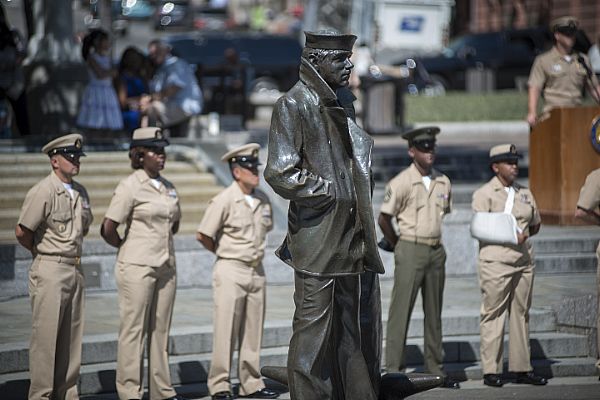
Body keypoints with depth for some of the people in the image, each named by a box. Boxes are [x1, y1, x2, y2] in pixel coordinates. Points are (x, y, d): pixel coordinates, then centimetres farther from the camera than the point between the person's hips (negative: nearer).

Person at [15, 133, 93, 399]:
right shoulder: (43, 191, -13)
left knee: (72, 336, 9)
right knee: (46, 336, -5)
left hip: (75, 268, 7)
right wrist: (42, 251, 2)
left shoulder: (80, 192, 11)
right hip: (50, 270, -7)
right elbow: (22, 232, -12)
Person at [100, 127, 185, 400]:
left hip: (166, 265, 7)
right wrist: (127, 247, 2)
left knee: (160, 329, 9)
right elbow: (108, 229, -12)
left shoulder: (168, 187, 11)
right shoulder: (130, 186, -9)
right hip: (137, 267, -7)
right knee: (134, 329, -3)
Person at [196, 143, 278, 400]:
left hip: (257, 270, 6)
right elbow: (203, 236, -8)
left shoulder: (263, 199, 6)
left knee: (253, 330, 9)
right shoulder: (224, 200, -12)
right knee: (226, 330, -3)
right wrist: (226, 253, 5)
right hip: (231, 272, -6)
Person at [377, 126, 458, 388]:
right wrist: (399, 246, 4)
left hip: (436, 251, 6)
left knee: (433, 313, 10)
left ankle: (435, 370, 16)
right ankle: (393, 371, -4)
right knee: (401, 311, -5)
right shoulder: (401, 183, -11)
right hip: (411, 251, -6)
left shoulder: (443, 182, 6)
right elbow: (383, 219, -6)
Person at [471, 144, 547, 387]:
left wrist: (523, 234, 2)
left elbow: (535, 225, 23)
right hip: (496, 262, -6)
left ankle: (521, 369, 12)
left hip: (523, 261, 6)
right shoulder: (484, 194, -1)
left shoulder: (524, 193, 17)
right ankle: (491, 370, -3)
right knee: (493, 316, -5)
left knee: (521, 314, 7)